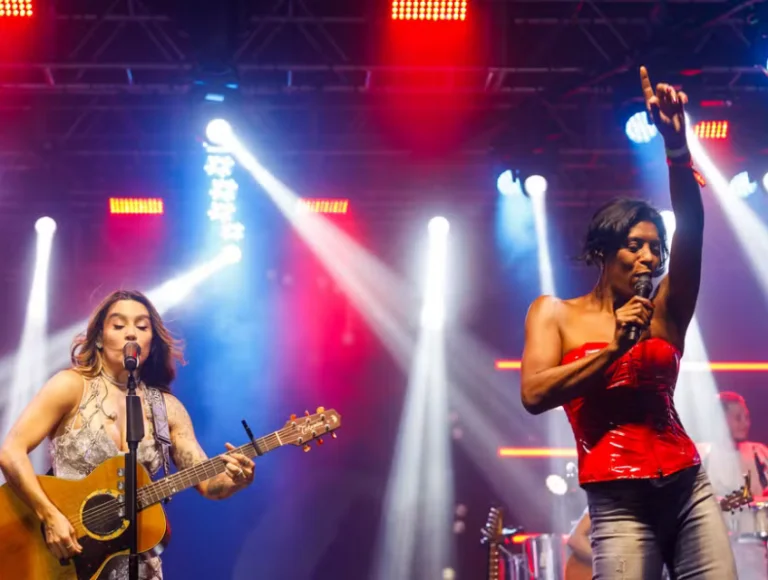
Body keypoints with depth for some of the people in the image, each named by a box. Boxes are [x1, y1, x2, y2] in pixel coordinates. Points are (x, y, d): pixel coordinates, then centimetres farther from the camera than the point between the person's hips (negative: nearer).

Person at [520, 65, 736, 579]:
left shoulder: (665, 313, 11)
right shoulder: (554, 313, 8)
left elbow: (691, 232, -4)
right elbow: (534, 395, -6)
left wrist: (677, 148, -18)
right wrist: (613, 350, -9)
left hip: (690, 489, 3)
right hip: (618, 502, -3)